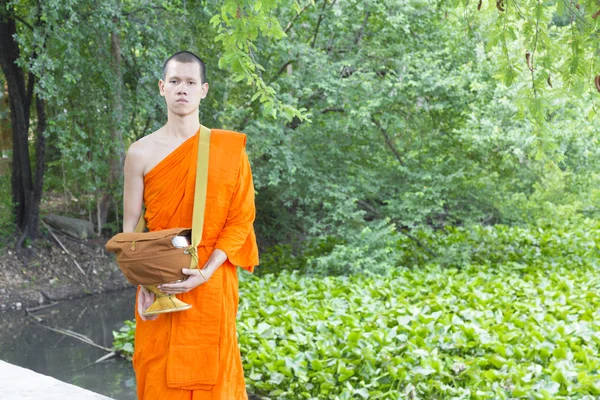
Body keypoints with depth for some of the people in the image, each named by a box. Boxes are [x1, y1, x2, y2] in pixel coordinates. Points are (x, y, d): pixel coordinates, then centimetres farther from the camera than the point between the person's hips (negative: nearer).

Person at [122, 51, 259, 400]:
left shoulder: (228, 148, -2)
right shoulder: (141, 152, 0)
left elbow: (241, 218, -5)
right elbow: (130, 226, 2)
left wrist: (205, 273, -15)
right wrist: (143, 284, -10)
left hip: (212, 286, -1)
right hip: (159, 287, 1)